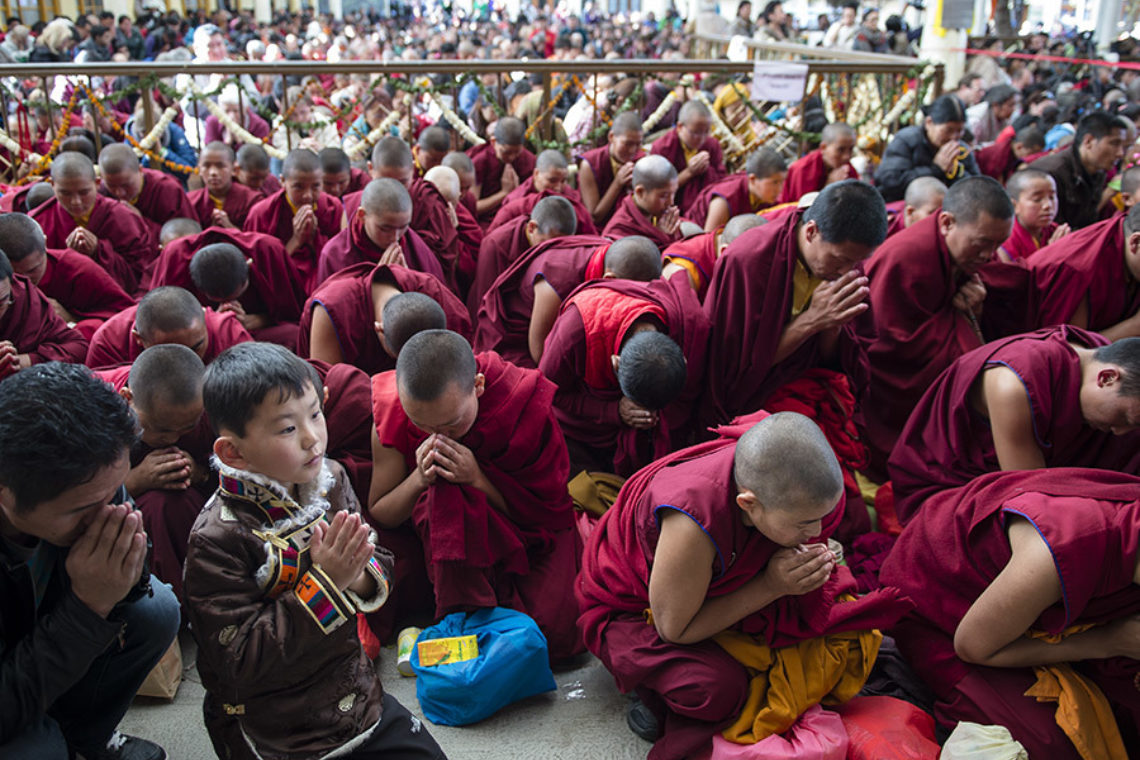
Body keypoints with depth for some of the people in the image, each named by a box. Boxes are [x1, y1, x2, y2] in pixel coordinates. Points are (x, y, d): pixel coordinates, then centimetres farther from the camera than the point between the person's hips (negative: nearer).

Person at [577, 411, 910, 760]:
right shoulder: (693, 525, -43)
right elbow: (674, 629, -28)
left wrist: (810, 561, -23)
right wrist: (770, 586, -31)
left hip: (716, 585, 6)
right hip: (631, 609, -6)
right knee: (719, 689, -31)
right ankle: (659, 693, 3)